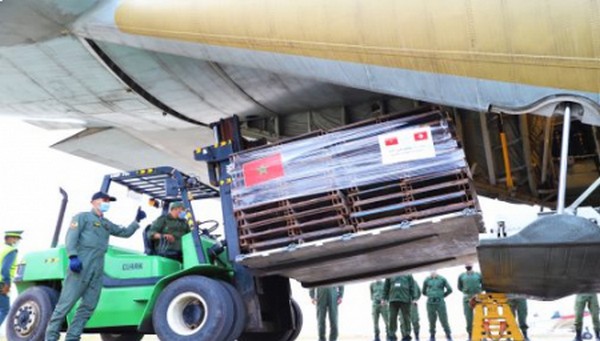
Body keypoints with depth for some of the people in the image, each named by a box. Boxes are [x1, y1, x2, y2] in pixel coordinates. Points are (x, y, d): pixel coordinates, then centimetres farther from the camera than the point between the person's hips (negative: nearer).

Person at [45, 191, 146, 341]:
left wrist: (137, 220, 18)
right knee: (67, 302, -10)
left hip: (98, 268, 7)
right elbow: (71, 236, -5)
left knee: (88, 306, 1)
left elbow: (125, 233, 32)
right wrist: (73, 256, -20)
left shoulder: (107, 224, 28)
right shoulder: (83, 217, 8)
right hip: (81, 264, -7)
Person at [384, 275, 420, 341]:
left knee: (406, 318, 1)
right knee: (392, 318, -1)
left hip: (405, 299, -1)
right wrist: (385, 298, 10)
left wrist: (413, 298, -2)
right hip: (393, 299, 1)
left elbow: (412, 286, 6)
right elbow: (386, 286, 16)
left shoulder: (408, 274, 11)